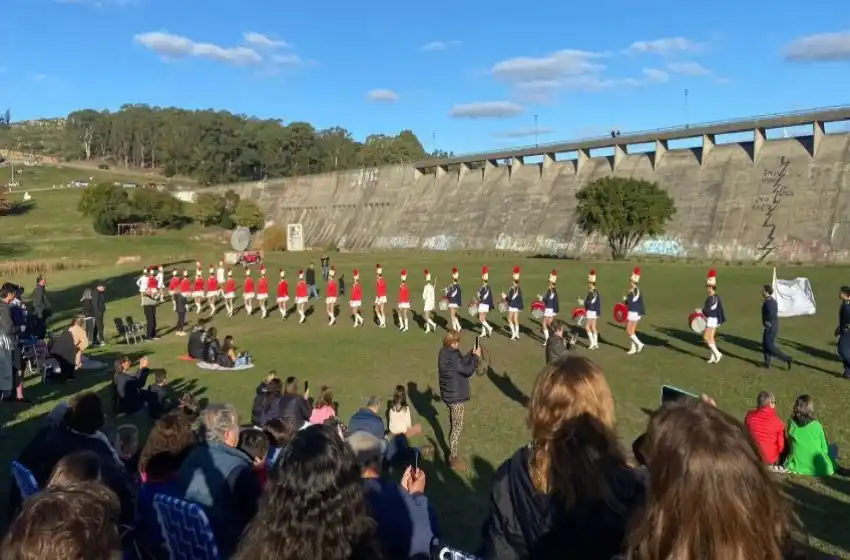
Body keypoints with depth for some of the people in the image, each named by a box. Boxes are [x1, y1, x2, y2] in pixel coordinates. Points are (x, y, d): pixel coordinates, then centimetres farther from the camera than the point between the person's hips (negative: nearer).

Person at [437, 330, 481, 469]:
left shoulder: (445, 353, 3)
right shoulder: (452, 356, -27)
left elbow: (461, 364, 13)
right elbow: (468, 370, -22)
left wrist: (471, 354, 6)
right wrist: (476, 356, -10)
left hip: (449, 394, 10)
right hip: (456, 396, -10)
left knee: (453, 424, 23)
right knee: (457, 426, 0)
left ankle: (452, 450, 37)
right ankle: (453, 458, 7)